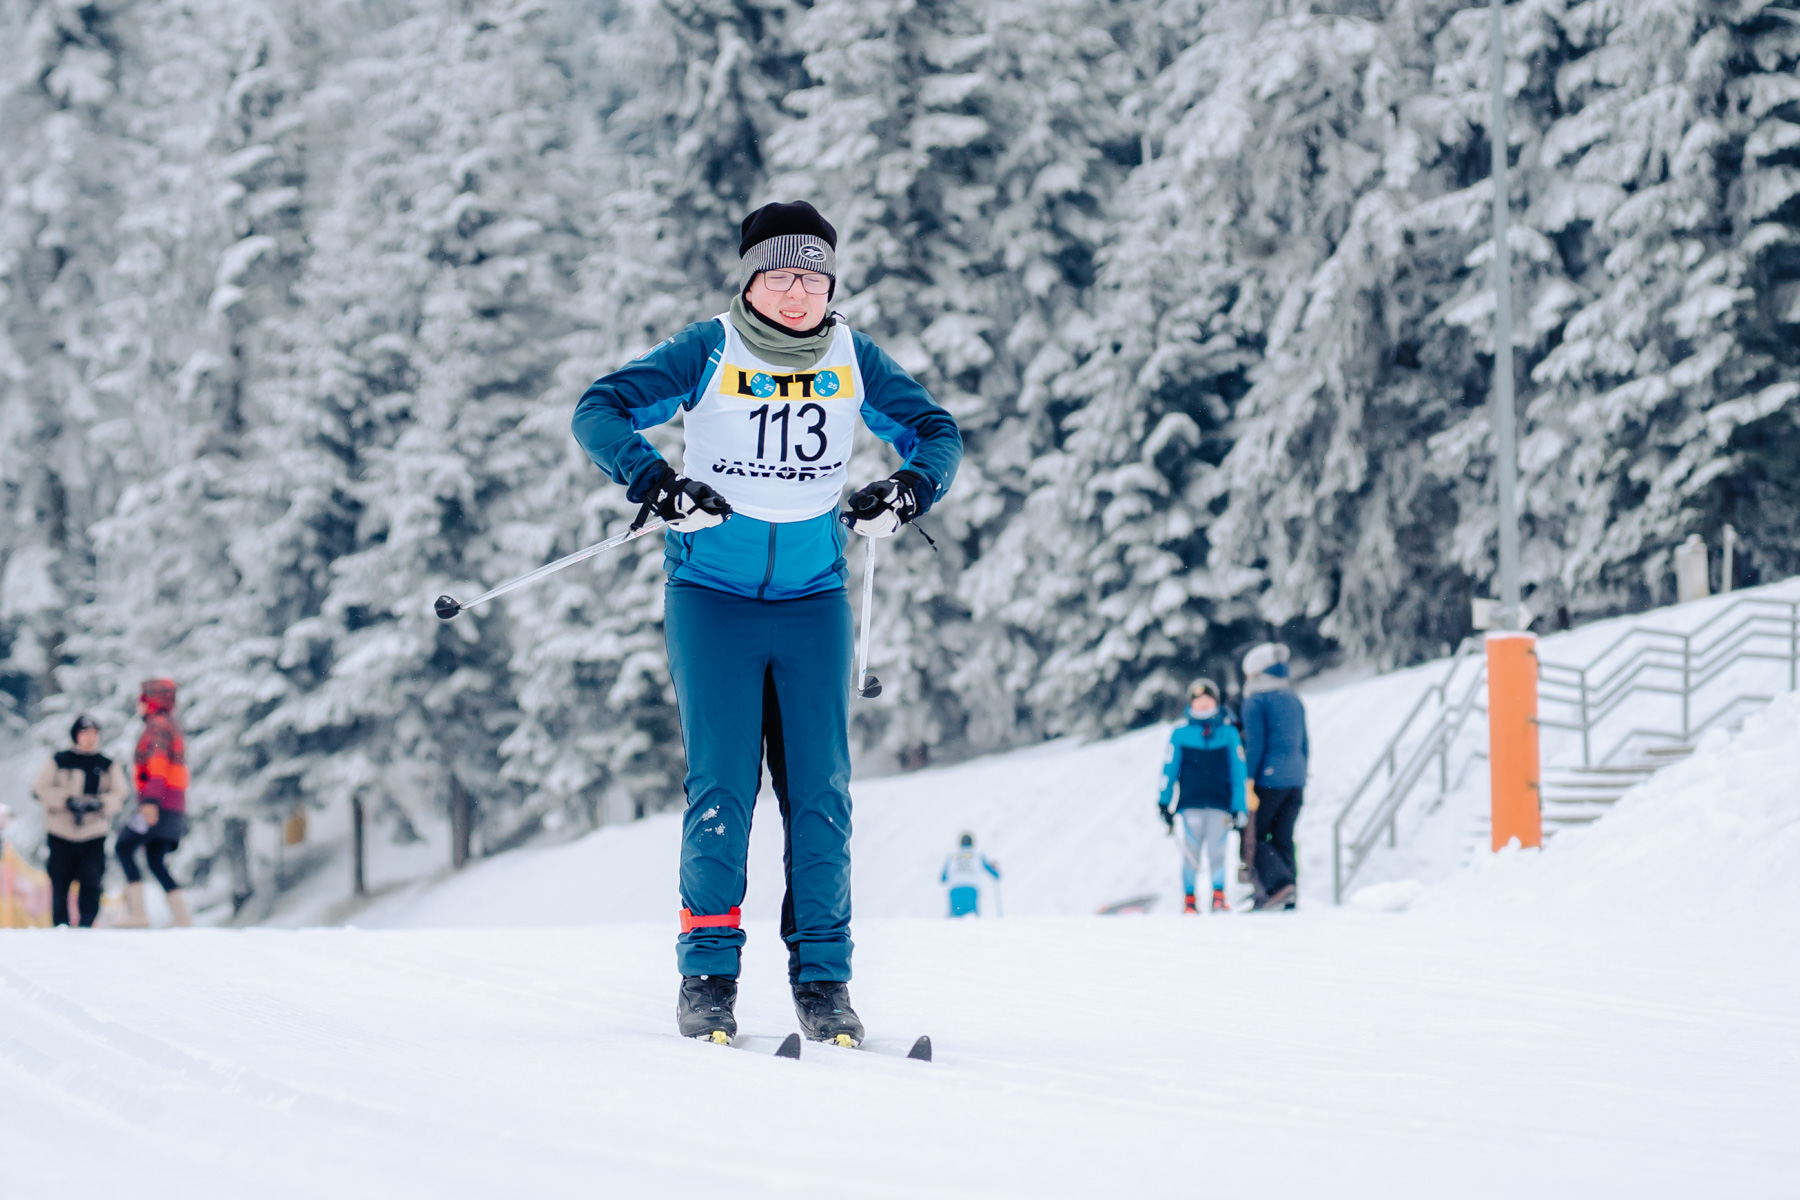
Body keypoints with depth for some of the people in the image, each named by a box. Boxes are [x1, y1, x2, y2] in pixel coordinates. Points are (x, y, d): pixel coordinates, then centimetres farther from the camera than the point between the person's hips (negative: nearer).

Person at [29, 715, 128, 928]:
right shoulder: (58, 761, 6)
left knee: (91, 881, -10)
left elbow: (119, 797, 5)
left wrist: (99, 803, -15)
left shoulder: (108, 766, 10)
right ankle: (60, 925, 11)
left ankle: (86, 924, -2)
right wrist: (67, 800, -14)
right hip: (61, 833, 0)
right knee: (59, 882, 1)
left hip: (94, 836, 1)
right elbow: (40, 790, 0)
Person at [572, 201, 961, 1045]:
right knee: (722, 786, -8)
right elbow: (600, 411, -8)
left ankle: (823, 975, 4)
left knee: (820, 788, -2)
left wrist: (911, 488, -11)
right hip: (713, 594, -2)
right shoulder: (708, 353, -5)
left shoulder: (854, 359, 3)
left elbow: (937, 432, 10)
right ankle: (707, 970, 1)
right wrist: (652, 480, -25)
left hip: (813, 598, 3)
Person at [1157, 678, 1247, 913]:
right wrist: (1164, 803, 5)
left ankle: (1219, 895, 10)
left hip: (1220, 804, 0)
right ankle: (1189, 898, 9)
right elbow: (1169, 769, 7)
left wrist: (1238, 806, 4)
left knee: (1217, 852, -3)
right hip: (1190, 803, 0)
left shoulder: (1229, 734, 6)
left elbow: (1238, 772, 8)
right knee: (1191, 852, -2)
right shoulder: (1180, 735, 5)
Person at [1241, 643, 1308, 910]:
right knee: (1283, 840, 10)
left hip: (1268, 778, -7)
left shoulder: (1256, 701, -8)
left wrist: (1245, 784, -12)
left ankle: (1280, 884, -16)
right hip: (1295, 781, 7)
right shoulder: (1294, 700, 14)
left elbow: (1255, 745, -14)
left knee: (1254, 837, 2)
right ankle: (1288, 898, 4)